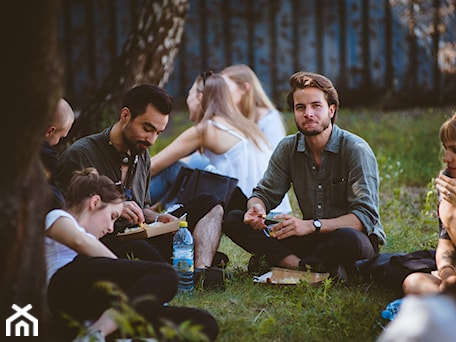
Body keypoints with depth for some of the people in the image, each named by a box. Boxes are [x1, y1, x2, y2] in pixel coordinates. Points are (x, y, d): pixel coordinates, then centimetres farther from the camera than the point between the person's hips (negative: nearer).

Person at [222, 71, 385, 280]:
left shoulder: (356, 150, -15)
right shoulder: (287, 149, 2)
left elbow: (366, 217, -22)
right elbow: (265, 193, 5)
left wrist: (311, 225, -34)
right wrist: (257, 207, -21)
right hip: (312, 239, 5)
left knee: (348, 238, -42)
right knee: (233, 221, -10)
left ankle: (282, 262, -18)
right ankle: (304, 266, -25)